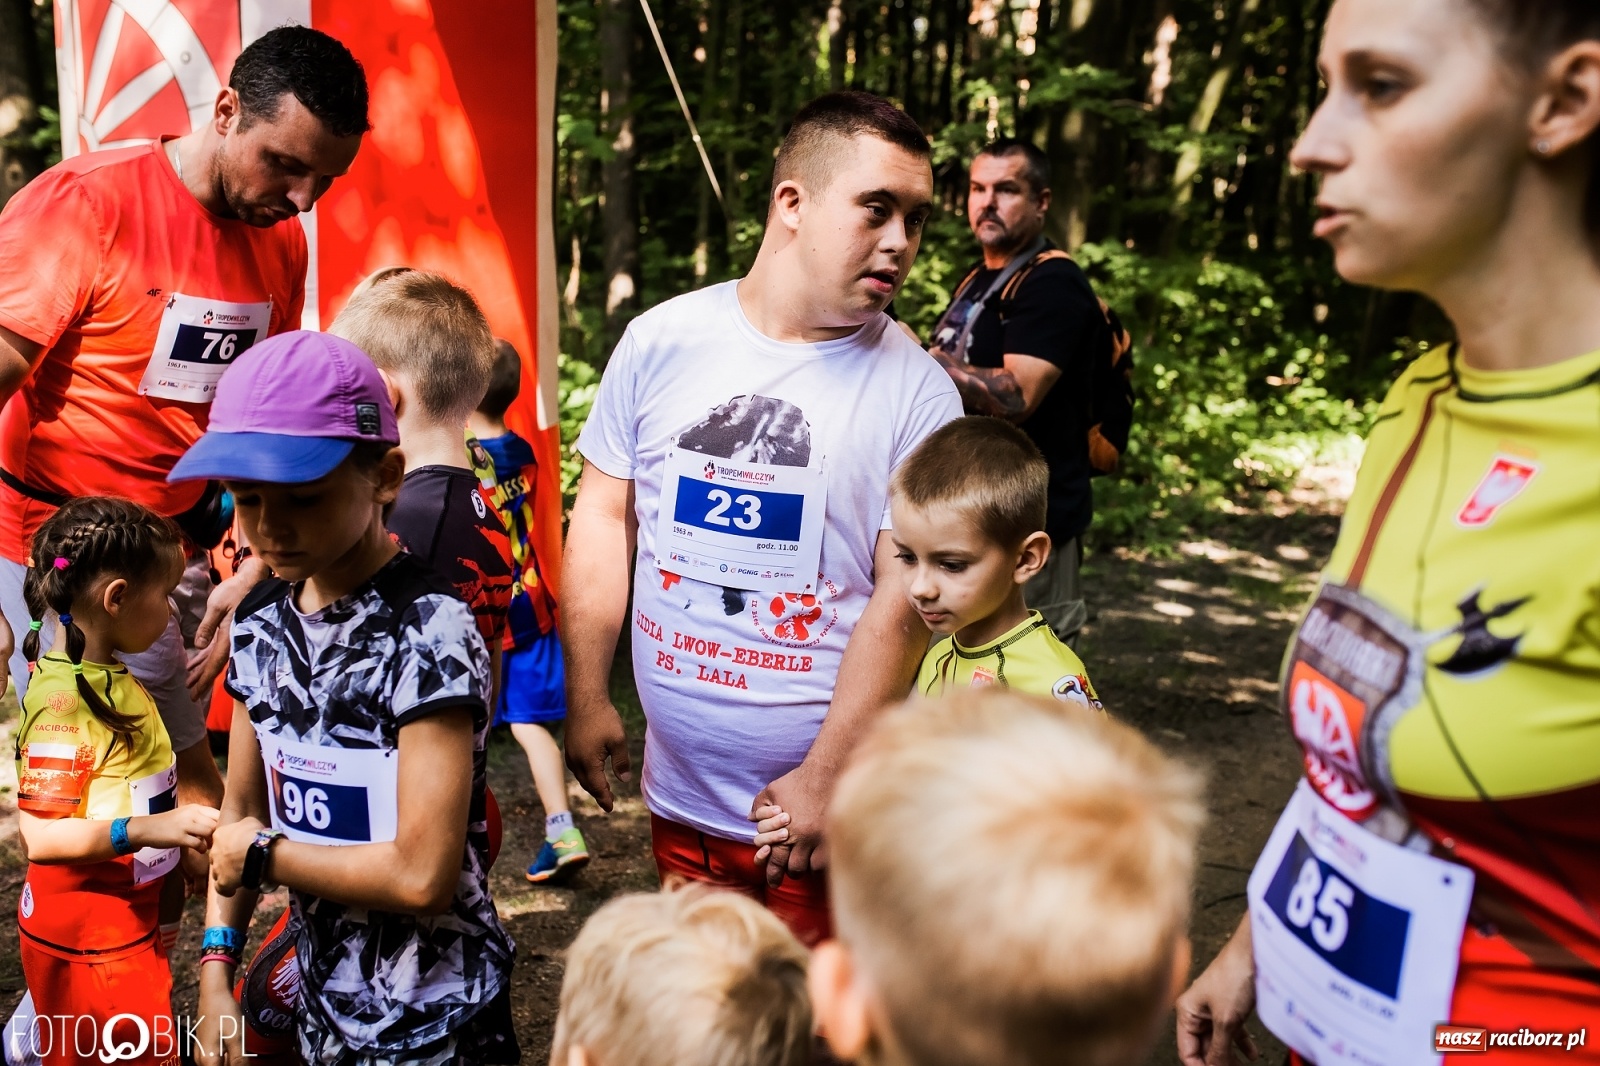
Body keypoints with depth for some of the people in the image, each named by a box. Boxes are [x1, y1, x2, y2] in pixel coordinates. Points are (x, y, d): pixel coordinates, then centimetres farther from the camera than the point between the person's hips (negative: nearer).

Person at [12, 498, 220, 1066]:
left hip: (130, 926, 8)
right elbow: (41, 837, -26)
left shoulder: (113, 678, 5)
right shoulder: (63, 700, -22)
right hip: (87, 939, -8)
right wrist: (146, 830, -36)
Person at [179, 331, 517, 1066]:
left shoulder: (428, 631, -23)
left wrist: (261, 856, -14)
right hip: (322, 1001, 6)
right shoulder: (261, 620, -1)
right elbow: (242, 809, 9)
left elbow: (421, 875, -26)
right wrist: (216, 970, 1)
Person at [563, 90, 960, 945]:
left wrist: (823, 778, -15)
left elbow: (907, 598, -11)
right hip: (678, 796, 3)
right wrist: (587, 700, 4)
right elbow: (605, 515, 6)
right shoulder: (661, 341, -1)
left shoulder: (916, 393, -9)